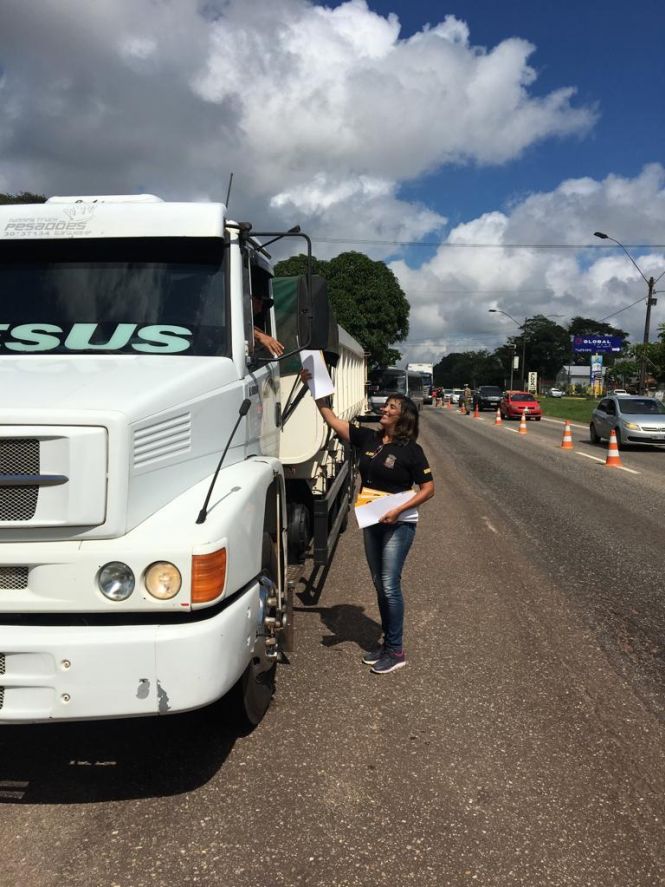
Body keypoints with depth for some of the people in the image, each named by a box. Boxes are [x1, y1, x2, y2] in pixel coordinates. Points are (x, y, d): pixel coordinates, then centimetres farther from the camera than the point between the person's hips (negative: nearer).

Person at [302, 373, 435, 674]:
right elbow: (332, 420, 3)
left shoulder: (410, 450, -12)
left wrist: (398, 510, -20)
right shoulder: (367, 438, 2)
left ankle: (396, 651, 10)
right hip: (372, 522, 6)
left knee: (390, 586, -4)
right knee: (379, 584, 14)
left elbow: (428, 489, -10)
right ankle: (386, 642, 28)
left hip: (398, 524, -6)